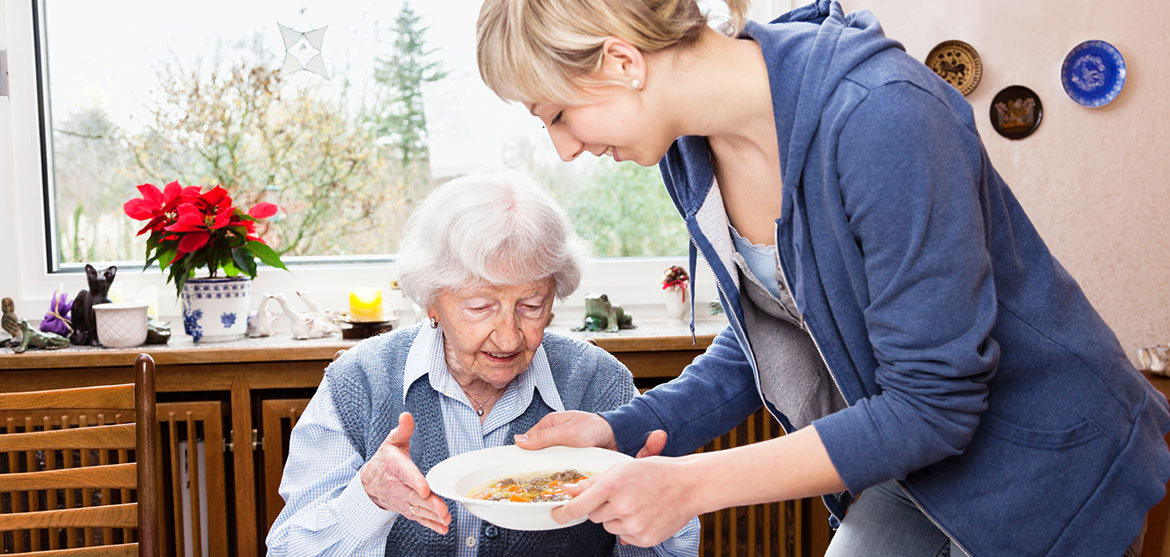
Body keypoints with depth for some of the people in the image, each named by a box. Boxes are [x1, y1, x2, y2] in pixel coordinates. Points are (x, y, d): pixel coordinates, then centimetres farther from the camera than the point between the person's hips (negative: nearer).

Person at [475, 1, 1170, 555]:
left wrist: (692, 483, -31)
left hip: (1041, 459, -6)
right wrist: (618, 431, -9)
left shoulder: (880, 116, -33)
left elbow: (932, 402, -30)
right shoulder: (692, 150, -8)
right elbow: (763, 342, 4)